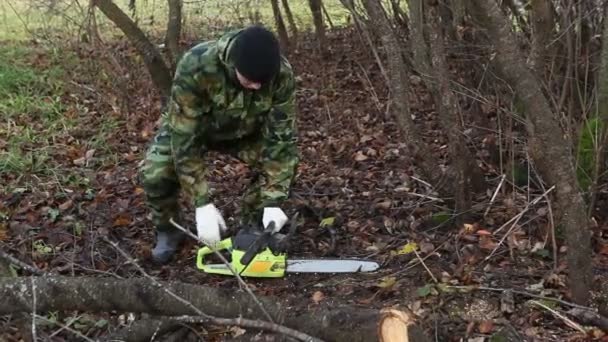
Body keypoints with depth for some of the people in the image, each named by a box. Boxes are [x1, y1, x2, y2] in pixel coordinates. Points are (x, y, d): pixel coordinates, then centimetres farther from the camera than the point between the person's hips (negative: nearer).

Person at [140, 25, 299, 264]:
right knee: (155, 173, -24)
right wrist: (202, 205, -41)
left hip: (245, 130, 2)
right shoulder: (195, 67, -42)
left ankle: (252, 227, 3)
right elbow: (184, 138, -38)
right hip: (188, 125, -2)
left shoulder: (281, 74, -33)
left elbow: (282, 135, -28)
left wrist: (273, 202, -35)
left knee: (283, 161, -19)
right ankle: (168, 232, 6)